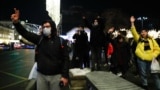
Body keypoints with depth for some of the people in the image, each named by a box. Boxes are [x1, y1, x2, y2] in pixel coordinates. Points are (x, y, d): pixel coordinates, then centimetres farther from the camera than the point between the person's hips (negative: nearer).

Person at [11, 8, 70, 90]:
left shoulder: (61, 41, -5)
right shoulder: (40, 39, 2)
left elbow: (66, 59, -7)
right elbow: (25, 33, -6)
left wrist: (65, 76, -11)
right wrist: (16, 22, -24)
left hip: (56, 76, -2)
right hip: (41, 75, 3)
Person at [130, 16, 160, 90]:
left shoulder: (151, 39, 9)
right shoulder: (139, 39, 6)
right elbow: (134, 32, -7)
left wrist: (153, 55, -9)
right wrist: (132, 23, -16)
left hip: (151, 59, 1)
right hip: (142, 59, 0)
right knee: (143, 74, 9)